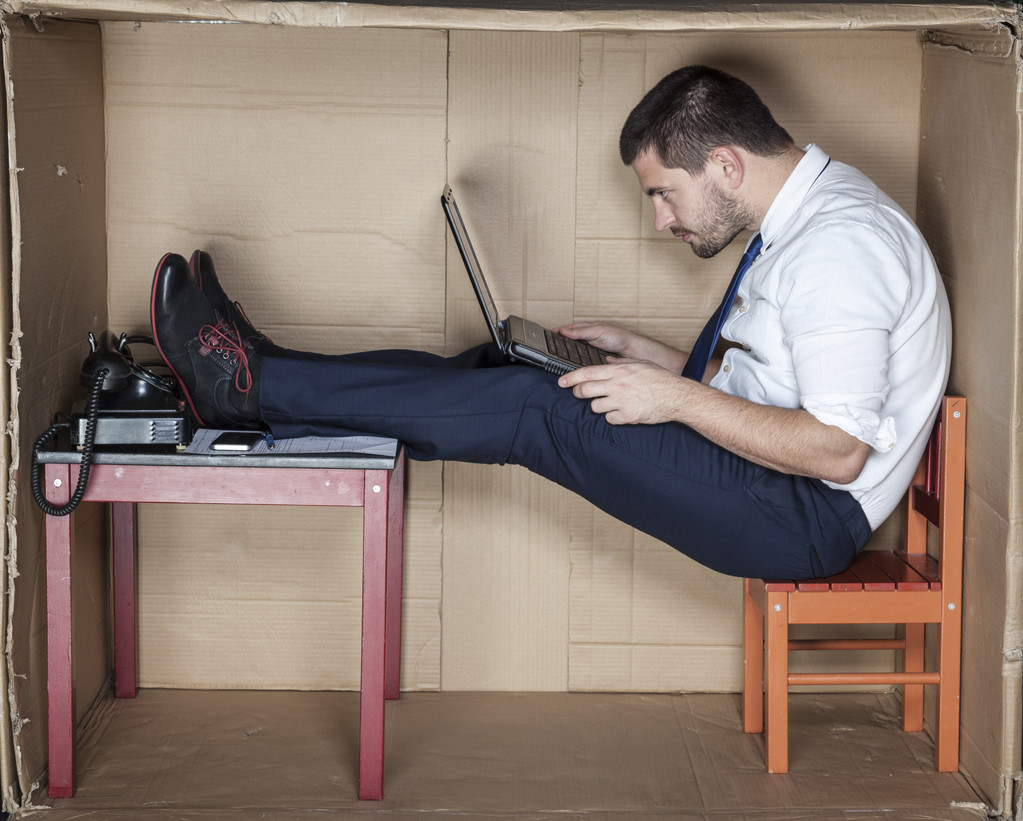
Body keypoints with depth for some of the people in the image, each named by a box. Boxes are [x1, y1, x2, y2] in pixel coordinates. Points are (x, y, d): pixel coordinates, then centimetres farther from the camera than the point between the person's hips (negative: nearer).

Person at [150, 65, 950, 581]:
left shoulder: (839, 245, -22)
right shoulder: (804, 219, 12)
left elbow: (838, 448, -27)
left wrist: (679, 397, -23)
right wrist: (639, 352, 11)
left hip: (809, 520, -10)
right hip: (777, 482, 10)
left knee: (539, 411, -18)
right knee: (507, 372, 2)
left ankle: (254, 385, -12)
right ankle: (261, 381, 3)